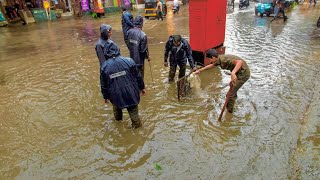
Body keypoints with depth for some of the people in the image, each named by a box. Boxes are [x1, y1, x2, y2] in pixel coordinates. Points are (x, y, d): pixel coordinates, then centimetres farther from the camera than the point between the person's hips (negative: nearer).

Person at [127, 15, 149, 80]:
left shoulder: (129, 32, -5)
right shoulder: (142, 35, -25)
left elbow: (128, 44, 7)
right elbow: (144, 49, -20)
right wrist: (147, 57, -2)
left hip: (132, 57, 7)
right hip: (139, 59, -6)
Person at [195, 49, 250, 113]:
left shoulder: (224, 60, -28)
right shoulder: (219, 59, 1)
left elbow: (240, 62, -41)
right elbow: (211, 65, 20)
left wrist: (233, 73, -55)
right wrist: (199, 70, 25)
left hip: (243, 74, -10)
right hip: (239, 72, 10)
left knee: (230, 94, -4)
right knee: (232, 85, 35)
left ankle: (229, 110, 16)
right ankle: (233, 99, 63)